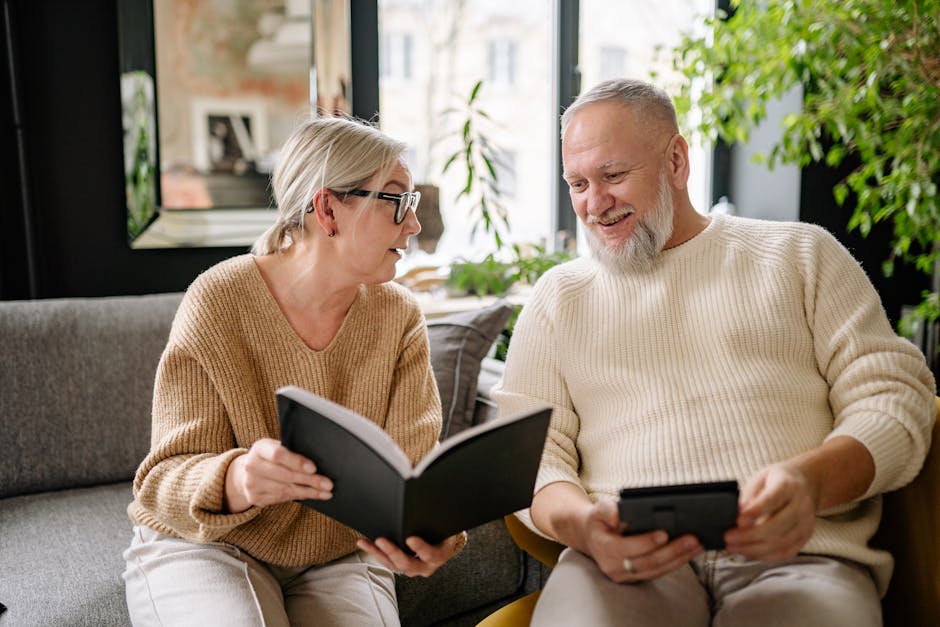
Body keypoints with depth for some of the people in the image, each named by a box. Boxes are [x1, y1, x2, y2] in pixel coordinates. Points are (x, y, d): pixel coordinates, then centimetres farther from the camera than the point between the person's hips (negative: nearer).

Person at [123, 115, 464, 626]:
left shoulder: (399, 317, -4)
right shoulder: (219, 300, -15)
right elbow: (167, 478, -16)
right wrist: (235, 482, -39)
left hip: (339, 558, 2)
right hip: (204, 545, -1)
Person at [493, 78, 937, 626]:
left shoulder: (800, 253, 15)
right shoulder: (559, 296, 18)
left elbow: (895, 399, 7)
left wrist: (810, 479, -14)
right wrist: (581, 524, -15)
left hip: (796, 553, 0)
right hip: (627, 560, 0)